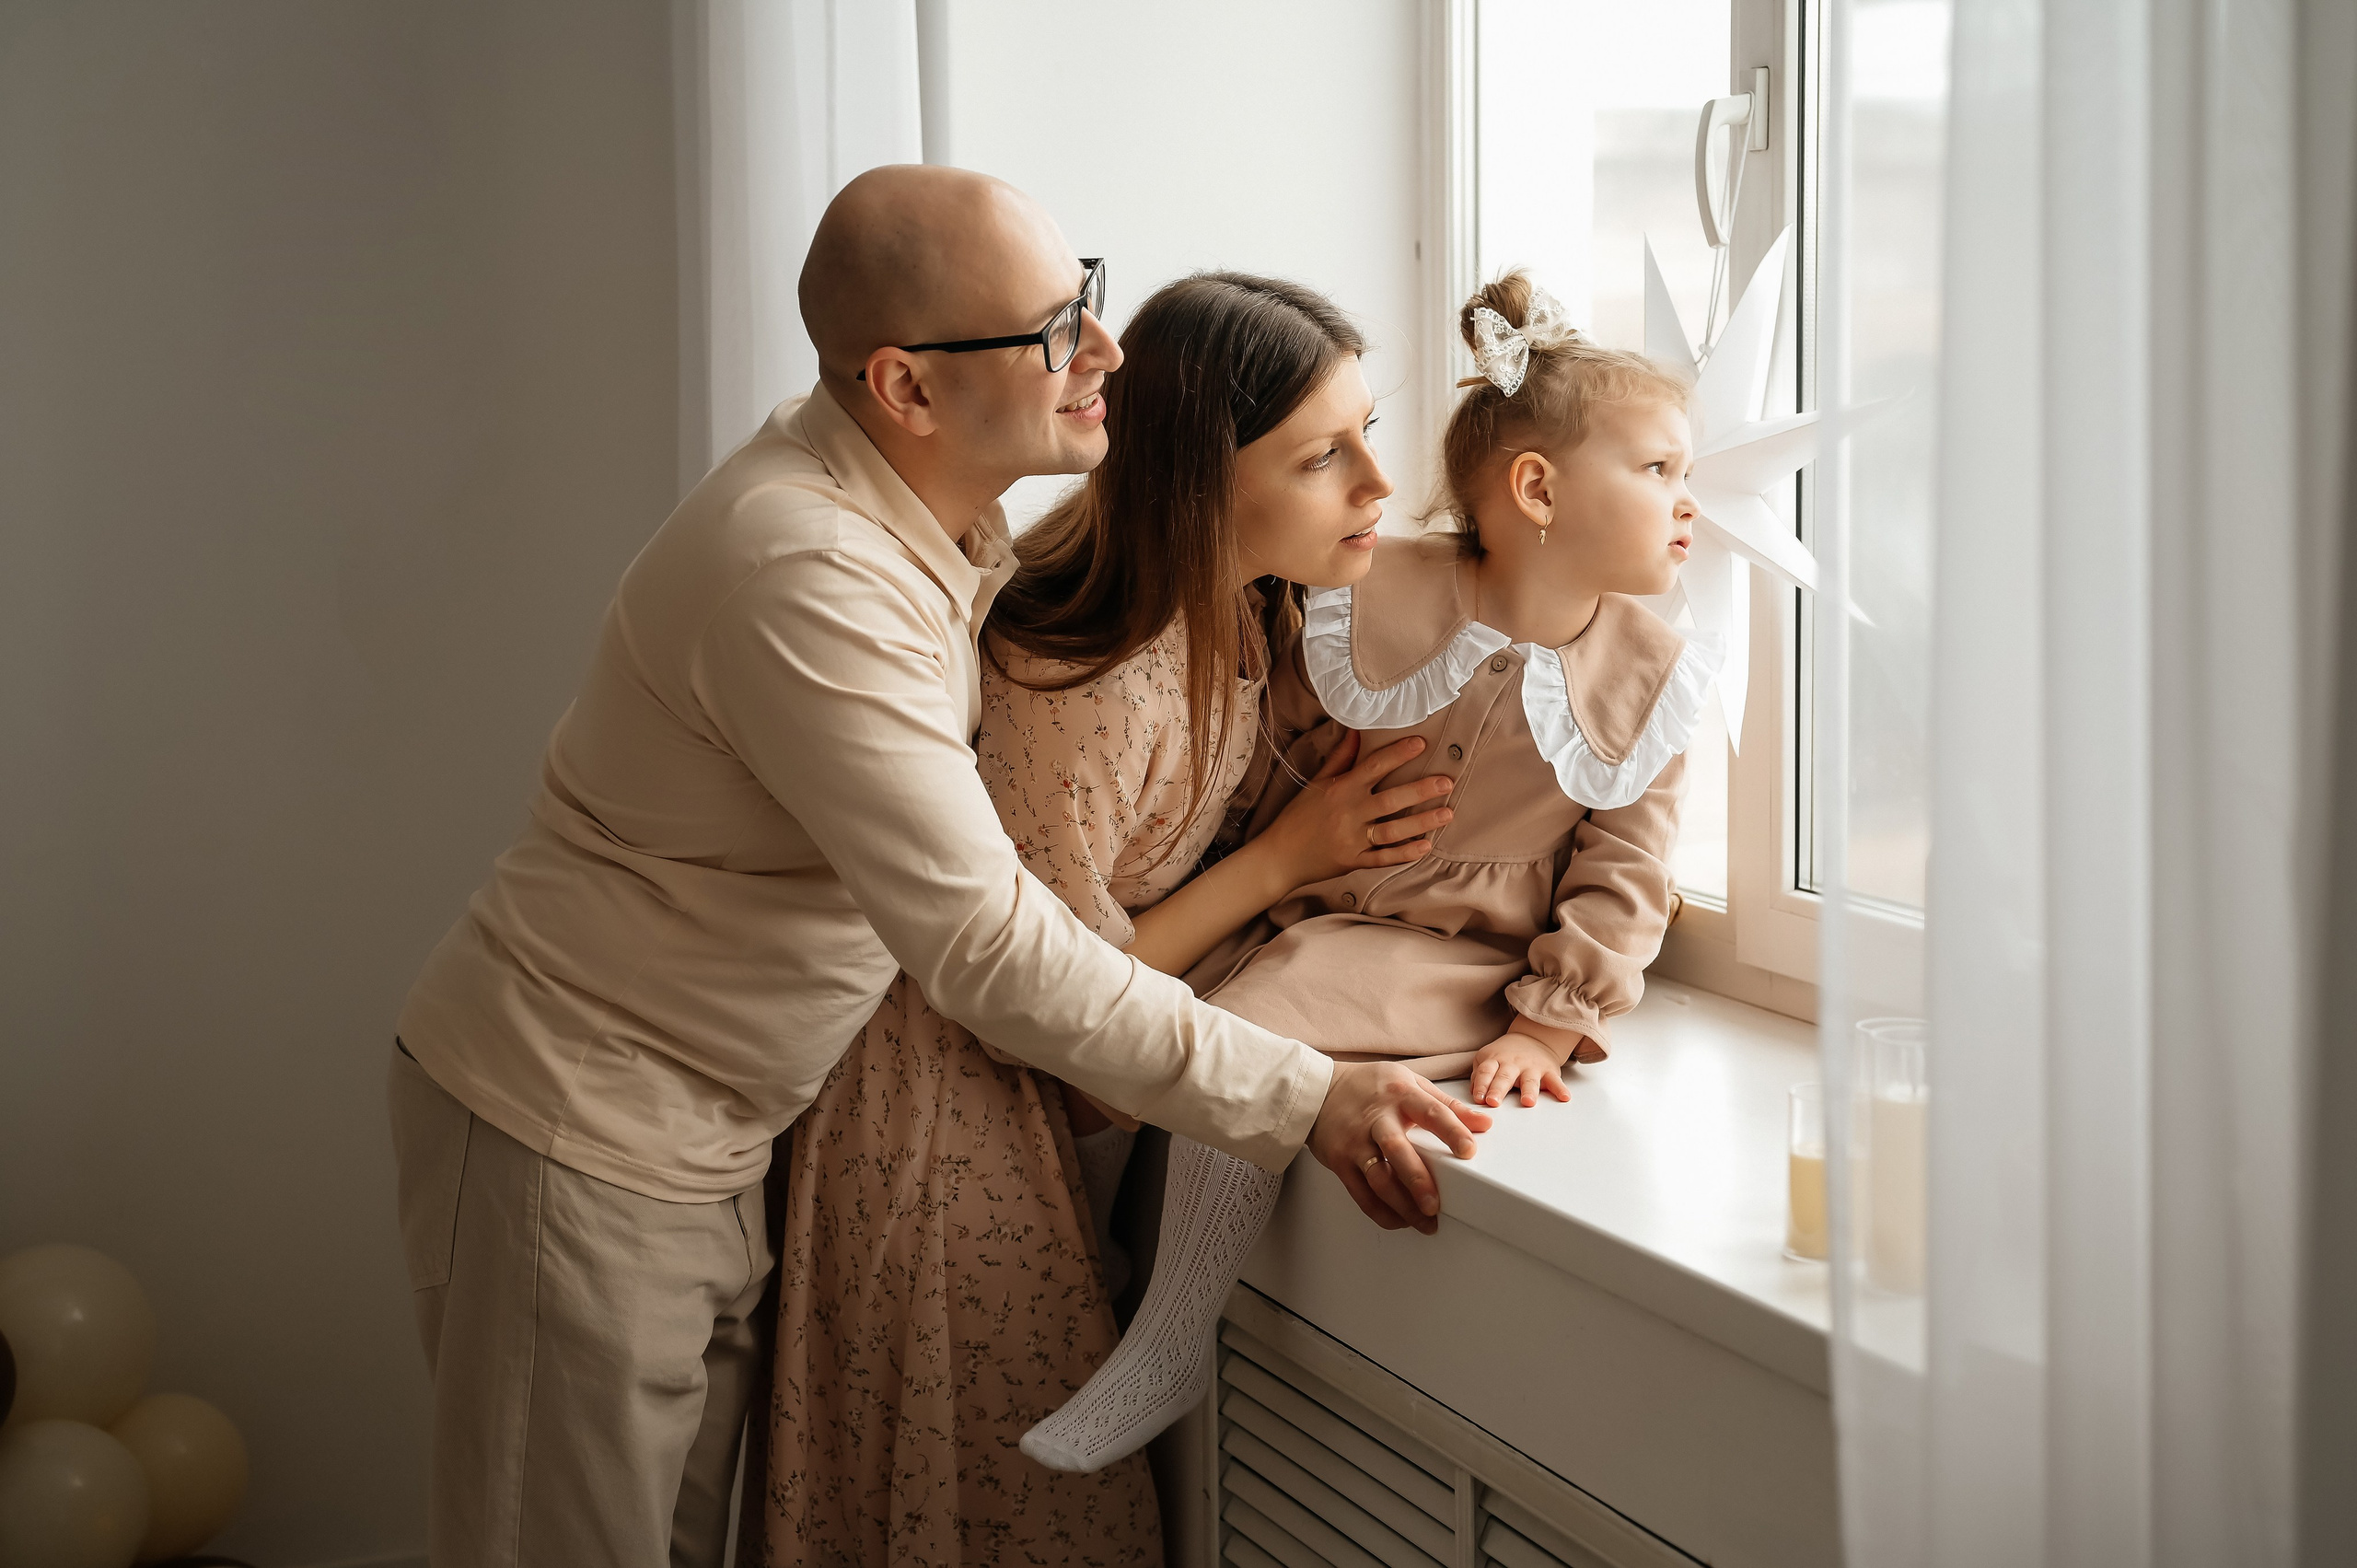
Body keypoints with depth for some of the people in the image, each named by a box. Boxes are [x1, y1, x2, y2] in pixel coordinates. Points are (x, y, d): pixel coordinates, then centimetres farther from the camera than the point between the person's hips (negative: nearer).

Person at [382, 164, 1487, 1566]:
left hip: (708, 1139, 9)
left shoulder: (934, 506, 2)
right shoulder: (802, 571, -29)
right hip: (572, 1136, -9)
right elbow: (987, 945, -31)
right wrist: (1304, 1100, -27)